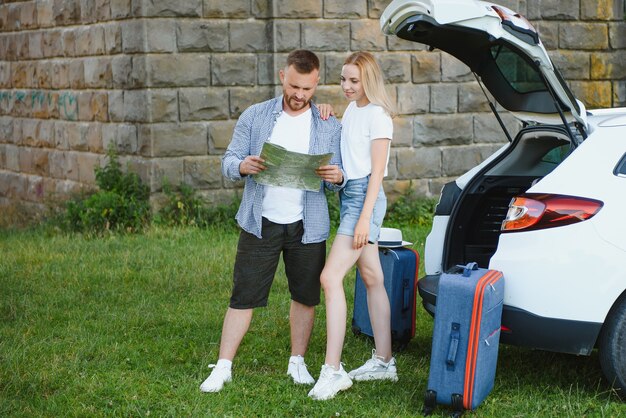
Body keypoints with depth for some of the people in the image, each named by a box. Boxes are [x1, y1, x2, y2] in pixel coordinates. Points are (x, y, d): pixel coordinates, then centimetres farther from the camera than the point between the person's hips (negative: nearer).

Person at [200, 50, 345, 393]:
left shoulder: (329, 126, 4)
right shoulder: (254, 117, 2)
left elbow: (338, 178, 5)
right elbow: (228, 161, 1)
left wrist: (336, 177, -20)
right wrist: (244, 166, -23)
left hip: (307, 226, 1)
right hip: (260, 223, -1)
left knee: (305, 296, 10)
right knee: (244, 296, 0)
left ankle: (297, 362, 26)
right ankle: (223, 367, 5)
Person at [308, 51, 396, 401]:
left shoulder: (378, 115, -12)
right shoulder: (350, 111, 13)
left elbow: (377, 172, -14)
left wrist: (365, 218, -19)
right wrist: (326, 118, 6)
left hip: (366, 196, -9)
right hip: (349, 194, 9)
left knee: (331, 278, -17)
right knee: (373, 279, 12)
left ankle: (333, 371, -17)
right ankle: (384, 362, 19)